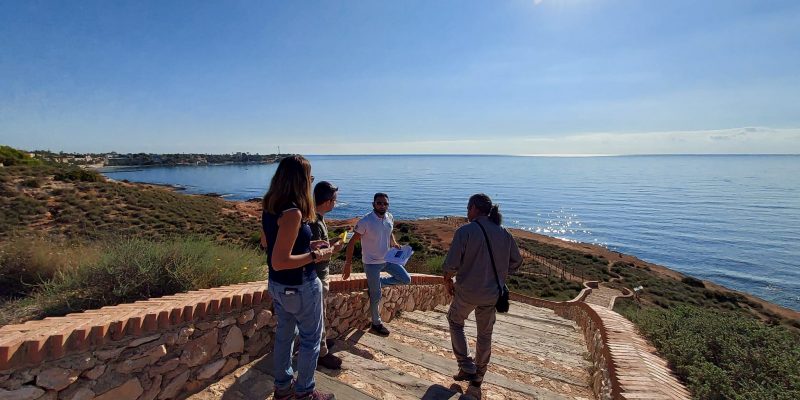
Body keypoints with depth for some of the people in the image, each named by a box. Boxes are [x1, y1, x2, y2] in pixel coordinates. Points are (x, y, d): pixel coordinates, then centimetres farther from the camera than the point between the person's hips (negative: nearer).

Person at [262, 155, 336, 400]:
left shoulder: (269, 208, 0)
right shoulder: (293, 212, -27)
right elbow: (279, 261, -29)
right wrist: (315, 256, -19)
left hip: (277, 285, 8)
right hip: (300, 287, -8)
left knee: (284, 334, 22)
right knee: (310, 338, 12)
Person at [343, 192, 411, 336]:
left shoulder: (390, 218, -3)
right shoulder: (365, 221, -22)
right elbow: (352, 242, -17)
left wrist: (394, 243, -4)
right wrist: (348, 264, -19)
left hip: (387, 259, 6)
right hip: (372, 263, -6)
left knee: (406, 279, 6)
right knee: (376, 296, 5)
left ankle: (376, 284, 19)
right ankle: (376, 324, 27)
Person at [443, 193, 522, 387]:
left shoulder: (465, 231, -17)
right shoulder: (503, 233, -1)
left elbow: (451, 263, -18)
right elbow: (516, 261, 7)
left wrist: (447, 280, 1)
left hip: (467, 291, -4)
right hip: (492, 294, 4)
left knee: (455, 322, 24)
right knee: (485, 333, 21)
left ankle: (466, 365, 20)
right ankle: (478, 375, 36)